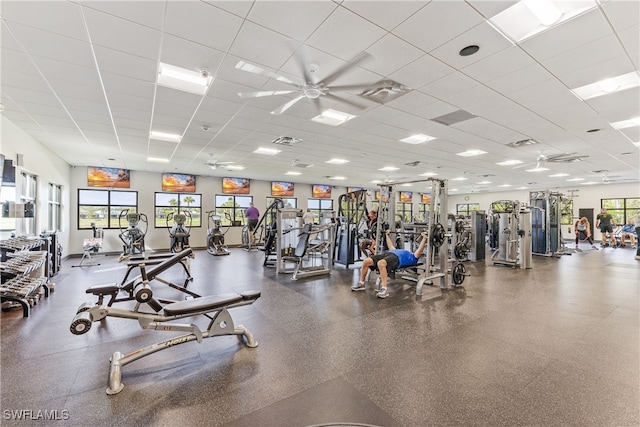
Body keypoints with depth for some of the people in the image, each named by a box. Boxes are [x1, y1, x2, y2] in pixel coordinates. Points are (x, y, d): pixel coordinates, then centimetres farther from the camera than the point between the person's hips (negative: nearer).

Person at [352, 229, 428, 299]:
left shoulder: (414, 257, 23)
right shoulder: (402, 252, 42)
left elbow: (420, 250, 7)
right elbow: (390, 246, 48)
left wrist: (424, 238, 7)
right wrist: (387, 235, 50)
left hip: (396, 258, -7)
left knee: (381, 263, -41)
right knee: (366, 261, -14)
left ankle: (384, 289, -37)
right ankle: (361, 284, -2)